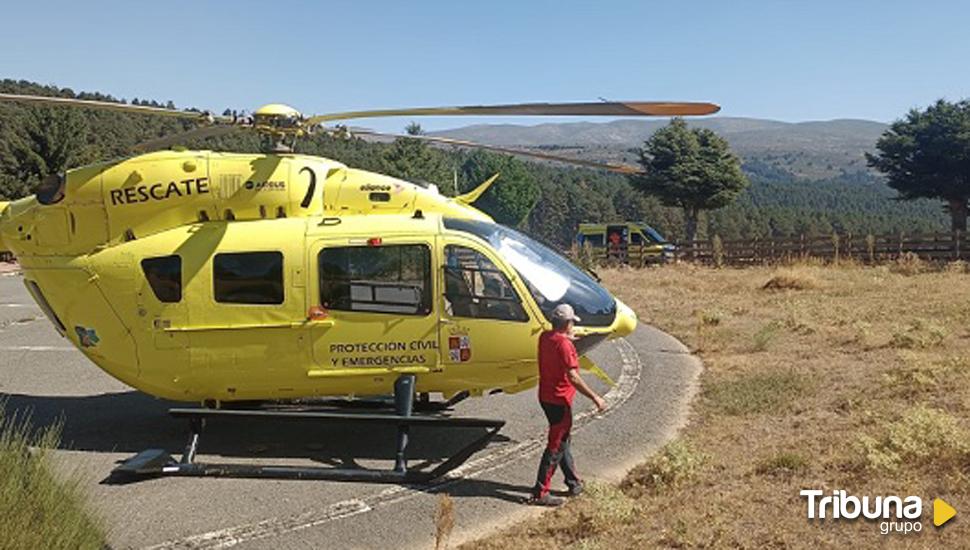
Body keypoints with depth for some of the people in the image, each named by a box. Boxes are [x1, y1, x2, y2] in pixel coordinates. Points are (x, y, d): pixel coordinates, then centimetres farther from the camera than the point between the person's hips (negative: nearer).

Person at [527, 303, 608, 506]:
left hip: (546, 397, 9)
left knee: (562, 441, 20)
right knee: (556, 447, 0)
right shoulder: (564, 344, -22)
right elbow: (573, 377, -26)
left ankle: (574, 483, 33)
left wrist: (568, 338, 29)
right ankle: (540, 493, 4)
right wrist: (595, 398, -21)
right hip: (560, 400, -9)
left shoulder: (544, 337, 3)